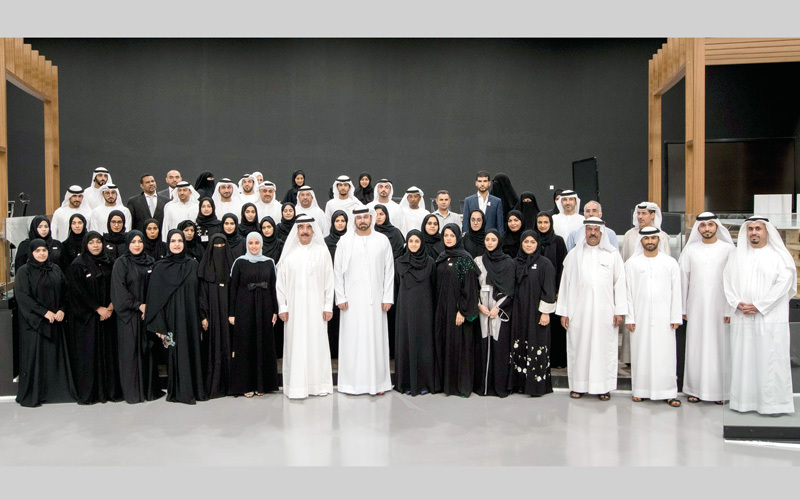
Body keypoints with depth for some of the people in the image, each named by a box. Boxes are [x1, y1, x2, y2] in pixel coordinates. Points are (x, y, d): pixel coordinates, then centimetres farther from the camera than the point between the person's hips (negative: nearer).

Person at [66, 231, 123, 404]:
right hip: (86, 316, -4)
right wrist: (98, 308, -11)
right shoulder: (77, 265, -3)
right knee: (89, 352, -2)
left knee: (108, 351, 4)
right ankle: (87, 393, 5)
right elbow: (78, 292, -8)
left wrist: (110, 307, -6)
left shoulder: (109, 263, 10)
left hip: (107, 314, 4)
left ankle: (110, 390, 10)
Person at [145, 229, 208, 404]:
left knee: (193, 350, 5)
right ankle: (178, 392, 8)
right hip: (172, 316, -3)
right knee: (176, 352, -1)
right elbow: (154, 297, -5)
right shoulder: (160, 268, -1)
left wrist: (202, 316, 5)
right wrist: (158, 325, -12)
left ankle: (195, 389, 14)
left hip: (190, 317, 3)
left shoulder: (193, 265, 8)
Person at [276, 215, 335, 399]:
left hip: (316, 306, 0)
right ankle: (296, 387, 7)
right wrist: (282, 307, -1)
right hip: (294, 306, 0)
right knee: (295, 344, 0)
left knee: (317, 342, 1)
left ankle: (319, 384, 12)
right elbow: (281, 281, 6)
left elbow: (329, 280, 3)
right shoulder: (289, 253, 5)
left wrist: (328, 306, -2)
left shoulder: (322, 251, 4)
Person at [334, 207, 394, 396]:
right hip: (351, 300, 0)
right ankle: (351, 383, 10)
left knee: (376, 339, 3)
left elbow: (389, 271, 6)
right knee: (351, 340, 1)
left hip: (375, 300, 1)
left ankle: (377, 382, 13)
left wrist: (387, 298, 0)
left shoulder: (383, 240, 6)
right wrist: (340, 297, -3)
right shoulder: (345, 241, 4)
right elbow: (337, 271, 4)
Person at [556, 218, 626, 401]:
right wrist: (563, 312, 2)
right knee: (578, 347, 5)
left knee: (604, 347, 3)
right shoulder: (574, 255, 8)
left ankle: (603, 386, 14)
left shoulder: (613, 255, 6)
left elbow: (619, 283, 3)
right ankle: (578, 385, 16)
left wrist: (619, 311, -4)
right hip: (578, 312, 1)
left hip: (604, 312, -1)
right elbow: (565, 283, 6)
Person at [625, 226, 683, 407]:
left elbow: (676, 292, 5)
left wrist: (675, 317, 0)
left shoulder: (670, 263, 7)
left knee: (665, 354, -1)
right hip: (640, 317, 0)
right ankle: (639, 390, 13)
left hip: (663, 317, 0)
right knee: (640, 353, 3)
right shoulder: (632, 263, 7)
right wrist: (629, 317, -1)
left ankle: (669, 392, 7)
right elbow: (628, 292, 4)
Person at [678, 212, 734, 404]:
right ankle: (696, 388, 12)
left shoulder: (728, 249, 2)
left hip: (720, 306, -1)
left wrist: (730, 309, -7)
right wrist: (682, 307, 4)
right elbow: (683, 278, 7)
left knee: (719, 346, 1)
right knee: (696, 346, 3)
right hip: (696, 306, 1)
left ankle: (719, 389, 11)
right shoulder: (690, 249, 7)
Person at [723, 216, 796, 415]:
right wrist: (737, 303, -7)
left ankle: (773, 403, 6)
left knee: (771, 360, -3)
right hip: (742, 318, 3)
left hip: (770, 318, -3)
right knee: (743, 359, 5)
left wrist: (759, 306, -13)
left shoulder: (779, 255, 2)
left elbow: (783, 284, -7)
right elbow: (727, 281, 8)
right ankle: (744, 400, 12)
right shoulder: (737, 255, 13)